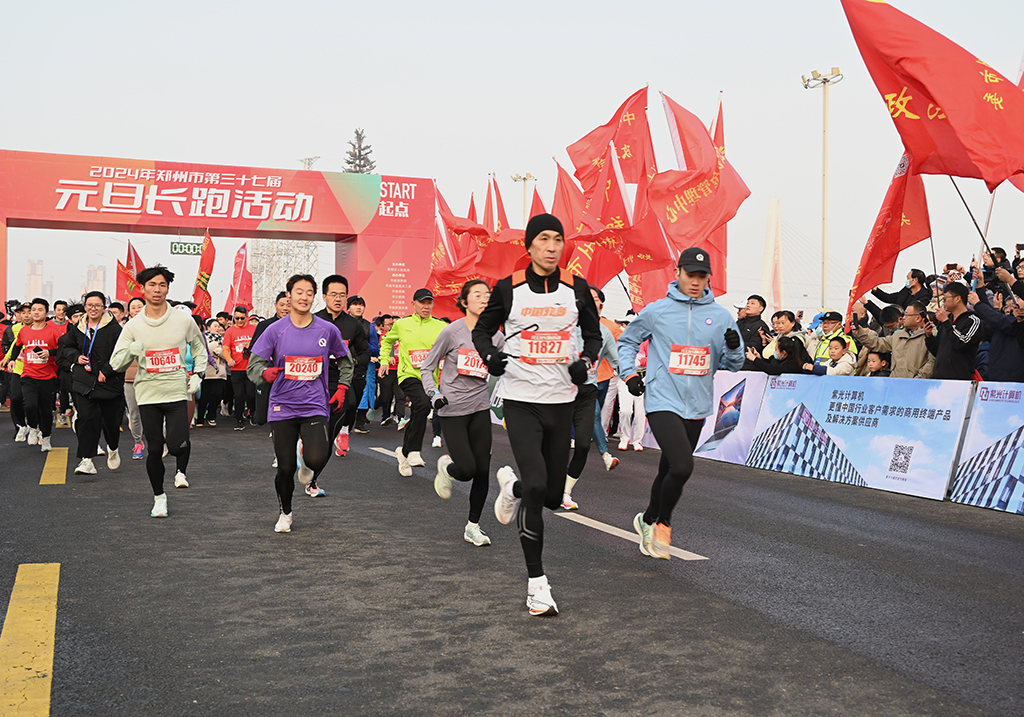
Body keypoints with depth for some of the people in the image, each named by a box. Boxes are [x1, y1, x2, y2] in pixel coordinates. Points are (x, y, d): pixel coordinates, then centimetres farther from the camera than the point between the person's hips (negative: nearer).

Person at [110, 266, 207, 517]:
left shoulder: (183, 320, 0)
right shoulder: (133, 325, 1)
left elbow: (199, 348, 17)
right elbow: (115, 363, 1)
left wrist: (197, 375, 5)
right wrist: (132, 350, -19)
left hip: (177, 393, -1)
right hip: (148, 394, 1)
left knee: (177, 444, -16)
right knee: (154, 449, 4)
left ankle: (181, 470, 19)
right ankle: (159, 497, 25)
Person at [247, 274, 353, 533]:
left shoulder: (328, 330, 3)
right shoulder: (275, 330, 0)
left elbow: (345, 360, 20)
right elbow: (253, 364, -1)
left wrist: (342, 388, 10)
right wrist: (265, 373, -23)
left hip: (315, 407, 0)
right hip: (282, 407, 0)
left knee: (316, 460, -21)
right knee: (286, 468, 3)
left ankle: (311, 475, 18)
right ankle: (285, 513, 31)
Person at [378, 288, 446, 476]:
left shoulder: (441, 327, 5)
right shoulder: (401, 324, 7)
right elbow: (387, 340, 24)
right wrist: (384, 361, 15)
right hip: (409, 375, -2)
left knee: (418, 413, 8)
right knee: (423, 404, -29)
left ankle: (405, 451, 31)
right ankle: (413, 451, -21)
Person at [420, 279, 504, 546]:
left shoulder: (495, 337, 3)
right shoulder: (452, 332, -8)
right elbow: (427, 368, 0)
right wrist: (434, 394, -16)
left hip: (480, 408, 4)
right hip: (452, 409, -4)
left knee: (483, 470, 1)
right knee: (466, 469, -13)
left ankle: (473, 527, 17)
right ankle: (446, 466, 24)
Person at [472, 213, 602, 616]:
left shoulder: (576, 289, 4)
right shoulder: (509, 288, -1)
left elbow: (593, 334, 17)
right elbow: (482, 329, 11)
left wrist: (586, 361, -4)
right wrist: (489, 355, -11)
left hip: (561, 401, 3)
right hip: (520, 398, -3)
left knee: (553, 496, 7)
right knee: (536, 485, -17)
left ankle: (511, 487, 44)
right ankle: (536, 581, -3)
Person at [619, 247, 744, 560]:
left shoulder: (721, 317, 5)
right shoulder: (655, 312, -1)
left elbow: (734, 365, 9)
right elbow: (627, 341, 14)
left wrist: (734, 349, -13)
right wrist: (630, 374, 0)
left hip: (697, 408, 4)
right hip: (662, 402, -4)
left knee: (669, 472, 13)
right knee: (682, 467, -20)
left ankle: (649, 521, 36)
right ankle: (663, 522, 5)